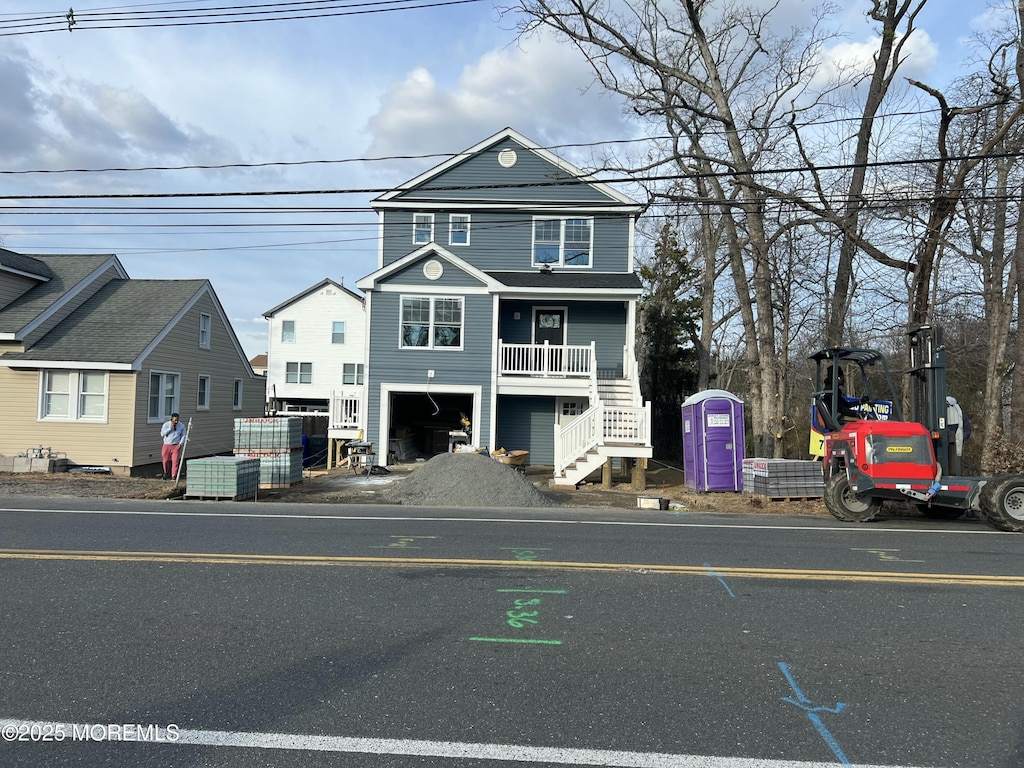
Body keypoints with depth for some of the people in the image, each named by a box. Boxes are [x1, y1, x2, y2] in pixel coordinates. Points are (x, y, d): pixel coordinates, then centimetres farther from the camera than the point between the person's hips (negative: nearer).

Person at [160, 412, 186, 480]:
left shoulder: (181, 425, 1)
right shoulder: (166, 424, -1)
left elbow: (183, 435, 5)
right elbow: (162, 434, -8)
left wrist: (180, 443, -8)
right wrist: (170, 428, -17)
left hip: (176, 446, -1)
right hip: (167, 445, 1)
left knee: (175, 461, -7)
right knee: (165, 461, 7)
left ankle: (173, 476, -1)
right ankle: (166, 473, 33)